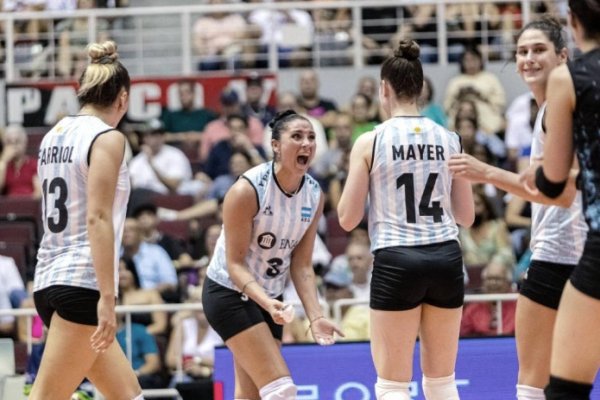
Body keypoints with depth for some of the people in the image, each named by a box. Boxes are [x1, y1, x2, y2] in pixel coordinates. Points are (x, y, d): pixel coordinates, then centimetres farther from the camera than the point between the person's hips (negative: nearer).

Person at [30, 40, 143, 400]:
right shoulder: (108, 138, -9)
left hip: (51, 279, 9)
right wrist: (107, 297, -21)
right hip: (83, 284, -9)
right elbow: (97, 218, -18)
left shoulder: (54, 136, 14)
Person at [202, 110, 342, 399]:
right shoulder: (247, 190, -22)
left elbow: (301, 266, -1)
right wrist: (266, 302, -35)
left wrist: (315, 317, -13)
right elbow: (235, 263, -20)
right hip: (229, 292, -7)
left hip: (270, 298, 7)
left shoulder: (314, 195, -4)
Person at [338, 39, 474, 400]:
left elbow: (348, 219, -2)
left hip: (396, 262, -4)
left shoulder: (370, 143, -5)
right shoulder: (449, 140, 5)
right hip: (446, 258, 4)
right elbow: (466, 216, 10)